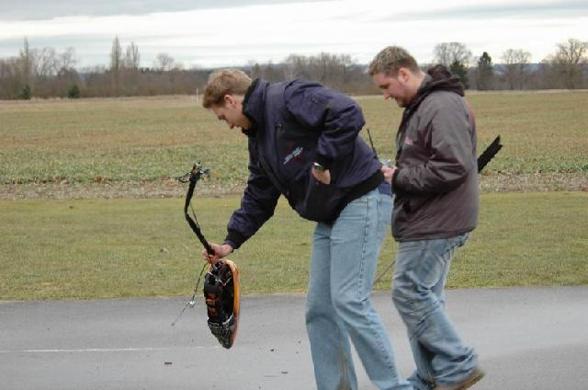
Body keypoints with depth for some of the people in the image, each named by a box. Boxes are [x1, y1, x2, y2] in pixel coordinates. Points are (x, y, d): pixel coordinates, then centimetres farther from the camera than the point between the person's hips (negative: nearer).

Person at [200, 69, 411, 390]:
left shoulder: (288, 98, -12)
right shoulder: (258, 136, 18)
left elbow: (349, 114, -25)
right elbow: (258, 198, 23)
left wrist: (323, 161, -21)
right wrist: (232, 241, 16)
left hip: (361, 201, -10)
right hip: (329, 216, 10)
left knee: (349, 301, -13)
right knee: (319, 309, 8)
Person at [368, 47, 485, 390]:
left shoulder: (444, 107, -17)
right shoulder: (420, 107, 17)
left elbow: (453, 167, -25)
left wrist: (400, 178, -17)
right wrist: (397, 175, 9)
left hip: (436, 224, -11)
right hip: (429, 221, 11)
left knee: (410, 293, -9)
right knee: (424, 296, 12)